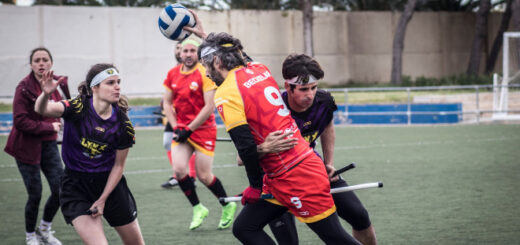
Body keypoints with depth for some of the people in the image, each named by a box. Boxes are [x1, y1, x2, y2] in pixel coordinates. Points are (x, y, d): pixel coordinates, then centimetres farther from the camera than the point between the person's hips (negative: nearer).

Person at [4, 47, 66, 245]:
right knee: (35, 195, -1)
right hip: (27, 147, -6)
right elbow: (20, 121, -21)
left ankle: (45, 229, 26)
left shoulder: (55, 83, 2)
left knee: (60, 190, 2)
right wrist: (50, 127, -18)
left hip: (48, 144, 6)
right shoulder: (24, 88, -16)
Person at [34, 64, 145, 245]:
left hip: (109, 183, 3)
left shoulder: (123, 124, -11)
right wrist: (45, 94, -57)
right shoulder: (78, 108, -18)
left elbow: (119, 165, -3)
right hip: (76, 187, -3)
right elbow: (41, 109, -34)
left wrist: (103, 199, -9)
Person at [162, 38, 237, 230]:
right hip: (182, 129, 4)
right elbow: (167, 103, 11)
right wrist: (176, 127, -2)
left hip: (203, 129, -4)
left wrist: (189, 129, -15)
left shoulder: (204, 74, -11)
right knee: (179, 170, -13)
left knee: (204, 176, -3)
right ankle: (198, 209, 7)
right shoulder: (173, 74, 5)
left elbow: (209, 107, -14)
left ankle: (228, 206, 23)